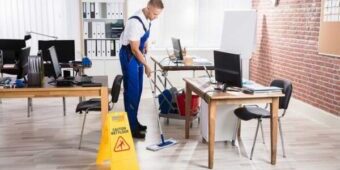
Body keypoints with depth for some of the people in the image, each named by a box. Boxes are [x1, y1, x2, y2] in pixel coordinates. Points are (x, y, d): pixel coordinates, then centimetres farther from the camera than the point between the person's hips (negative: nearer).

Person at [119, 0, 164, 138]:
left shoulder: (147, 19, -1)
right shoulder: (135, 22, -29)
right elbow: (134, 49, -26)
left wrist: (145, 45, 13)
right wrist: (146, 65, -20)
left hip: (137, 55, 9)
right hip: (129, 56, -9)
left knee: (138, 90, 13)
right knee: (131, 91, -7)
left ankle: (134, 122, 25)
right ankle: (131, 128, -1)